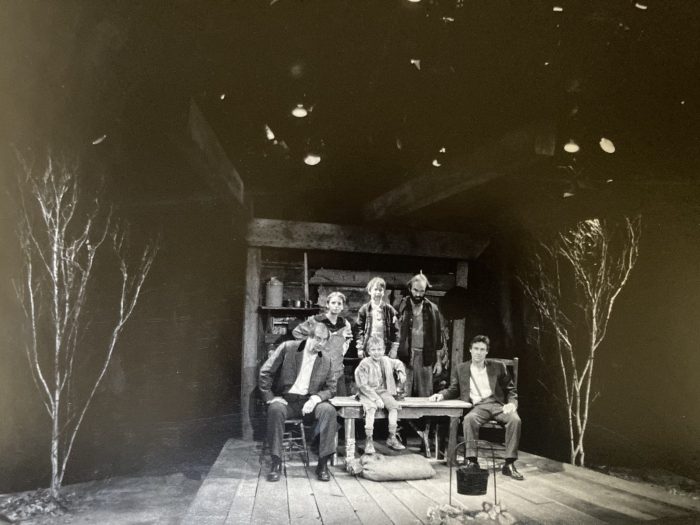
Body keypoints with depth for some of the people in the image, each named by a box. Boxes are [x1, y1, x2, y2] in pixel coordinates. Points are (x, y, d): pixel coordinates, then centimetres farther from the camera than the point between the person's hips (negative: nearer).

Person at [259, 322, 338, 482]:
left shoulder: (326, 360, 4)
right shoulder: (287, 348, -6)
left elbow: (331, 388, 8)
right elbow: (265, 373, -4)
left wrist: (316, 398, -12)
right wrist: (271, 397, -13)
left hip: (309, 401, 2)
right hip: (285, 399, -2)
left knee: (329, 410, -27)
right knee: (275, 409, -35)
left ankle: (323, 463, -17)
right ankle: (276, 462, -24)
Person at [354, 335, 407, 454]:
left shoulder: (386, 361, 4)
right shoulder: (364, 364, -13)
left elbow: (398, 364, 27)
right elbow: (363, 385, -16)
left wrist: (401, 372, 5)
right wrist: (376, 398, -22)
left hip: (383, 391, 5)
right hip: (367, 392, -5)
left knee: (394, 405, -19)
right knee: (371, 408, -33)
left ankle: (392, 437, -7)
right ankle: (369, 440, -24)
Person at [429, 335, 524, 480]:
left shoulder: (498, 367, 15)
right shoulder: (461, 369, 16)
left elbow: (511, 390, 16)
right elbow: (454, 390, 20)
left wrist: (512, 403, -4)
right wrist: (441, 395, 0)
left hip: (497, 404, 1)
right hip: (477, 406, -1)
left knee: (515, 419, -31)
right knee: (469, 419, -36)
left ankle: (509, 464, -24)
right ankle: (472, 461, -29)